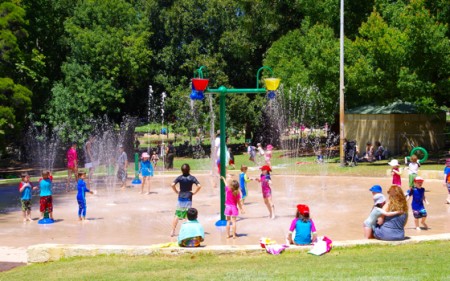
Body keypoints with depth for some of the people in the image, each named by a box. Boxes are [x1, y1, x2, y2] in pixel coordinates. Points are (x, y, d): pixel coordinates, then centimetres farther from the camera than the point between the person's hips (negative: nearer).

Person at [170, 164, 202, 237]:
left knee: (177, 215, 8)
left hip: (181, 198, 2)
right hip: (188, 198, -1)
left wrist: (176, 191, 1)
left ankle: (173, 231, 10)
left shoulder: (180, 177, -2)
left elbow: (173, 185, -14)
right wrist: (194, 192, -1)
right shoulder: (192, 178, -5)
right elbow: (199, 186, -14)